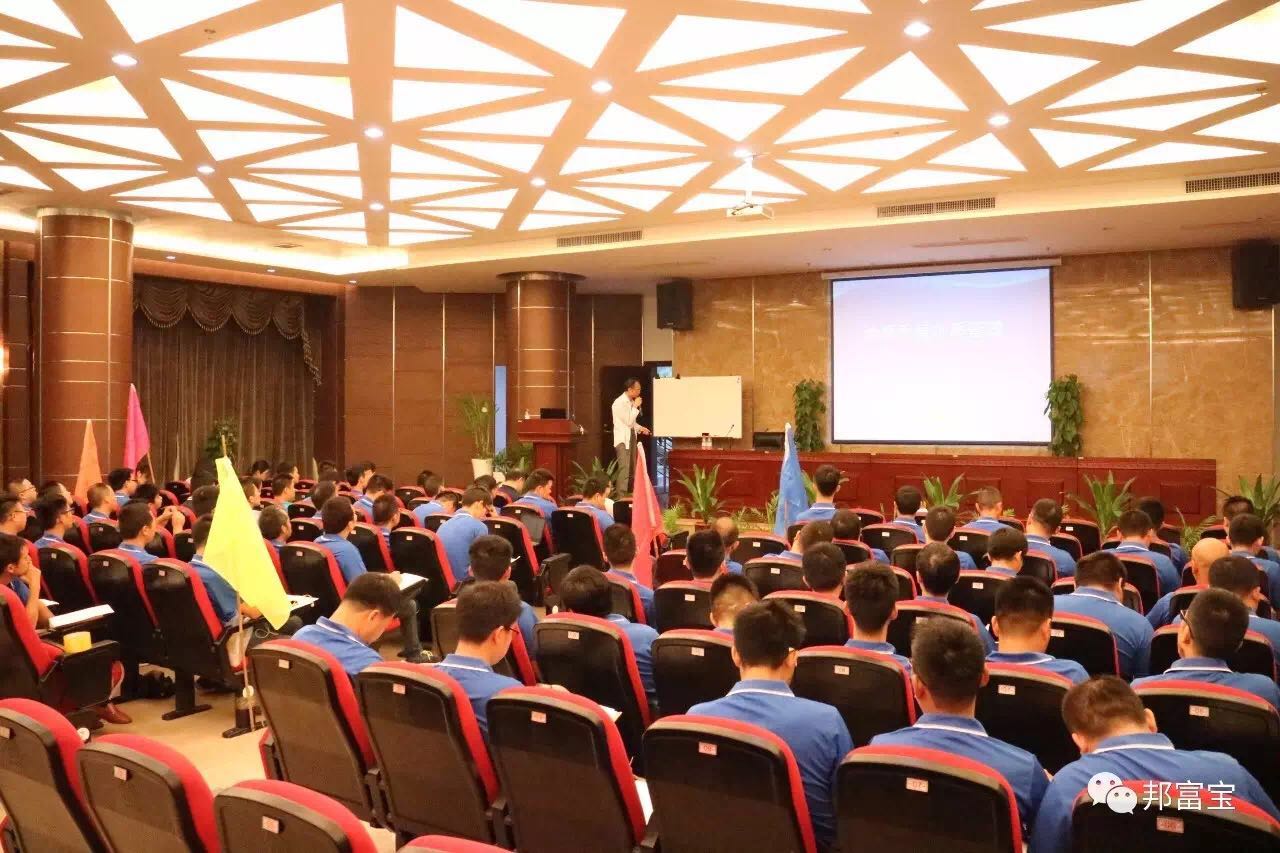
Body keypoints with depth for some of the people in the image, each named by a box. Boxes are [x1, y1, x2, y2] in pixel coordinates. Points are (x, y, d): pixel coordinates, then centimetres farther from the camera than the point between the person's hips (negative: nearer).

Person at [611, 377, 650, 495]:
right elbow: (628, 421, -21)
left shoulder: (630, 402, 12)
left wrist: (640, 428, 7)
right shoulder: (620, 402, -16)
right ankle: (621, 497, -12)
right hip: (623, 439, -9)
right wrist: (636, 406, -16)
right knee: (624, 468, -13)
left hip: (631, 437, 9)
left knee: (631, 468, 12)